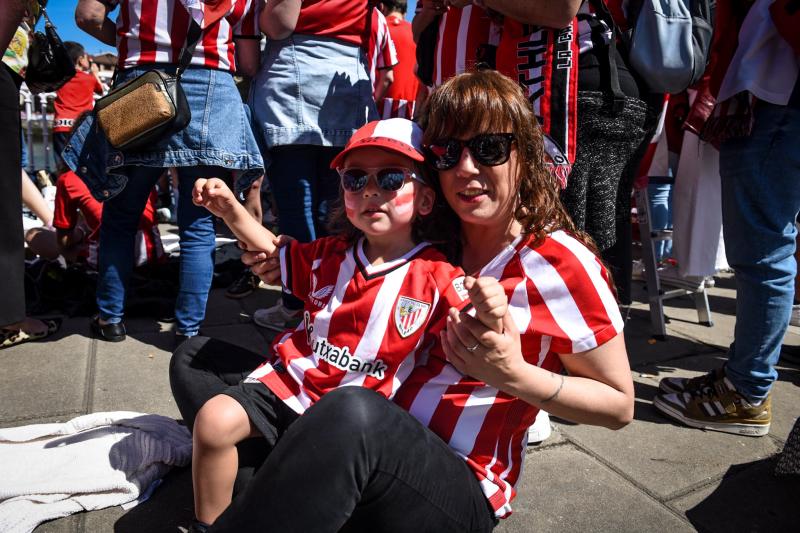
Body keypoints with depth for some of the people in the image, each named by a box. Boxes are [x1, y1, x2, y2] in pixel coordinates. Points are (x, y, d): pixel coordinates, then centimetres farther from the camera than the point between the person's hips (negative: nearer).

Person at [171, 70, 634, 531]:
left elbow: (620, 404, -3)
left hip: (463, 489, -6)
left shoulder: (563, 266, -10)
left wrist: (514, 375, -20)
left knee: (354, 413, -41)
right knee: (195, 361, 5)